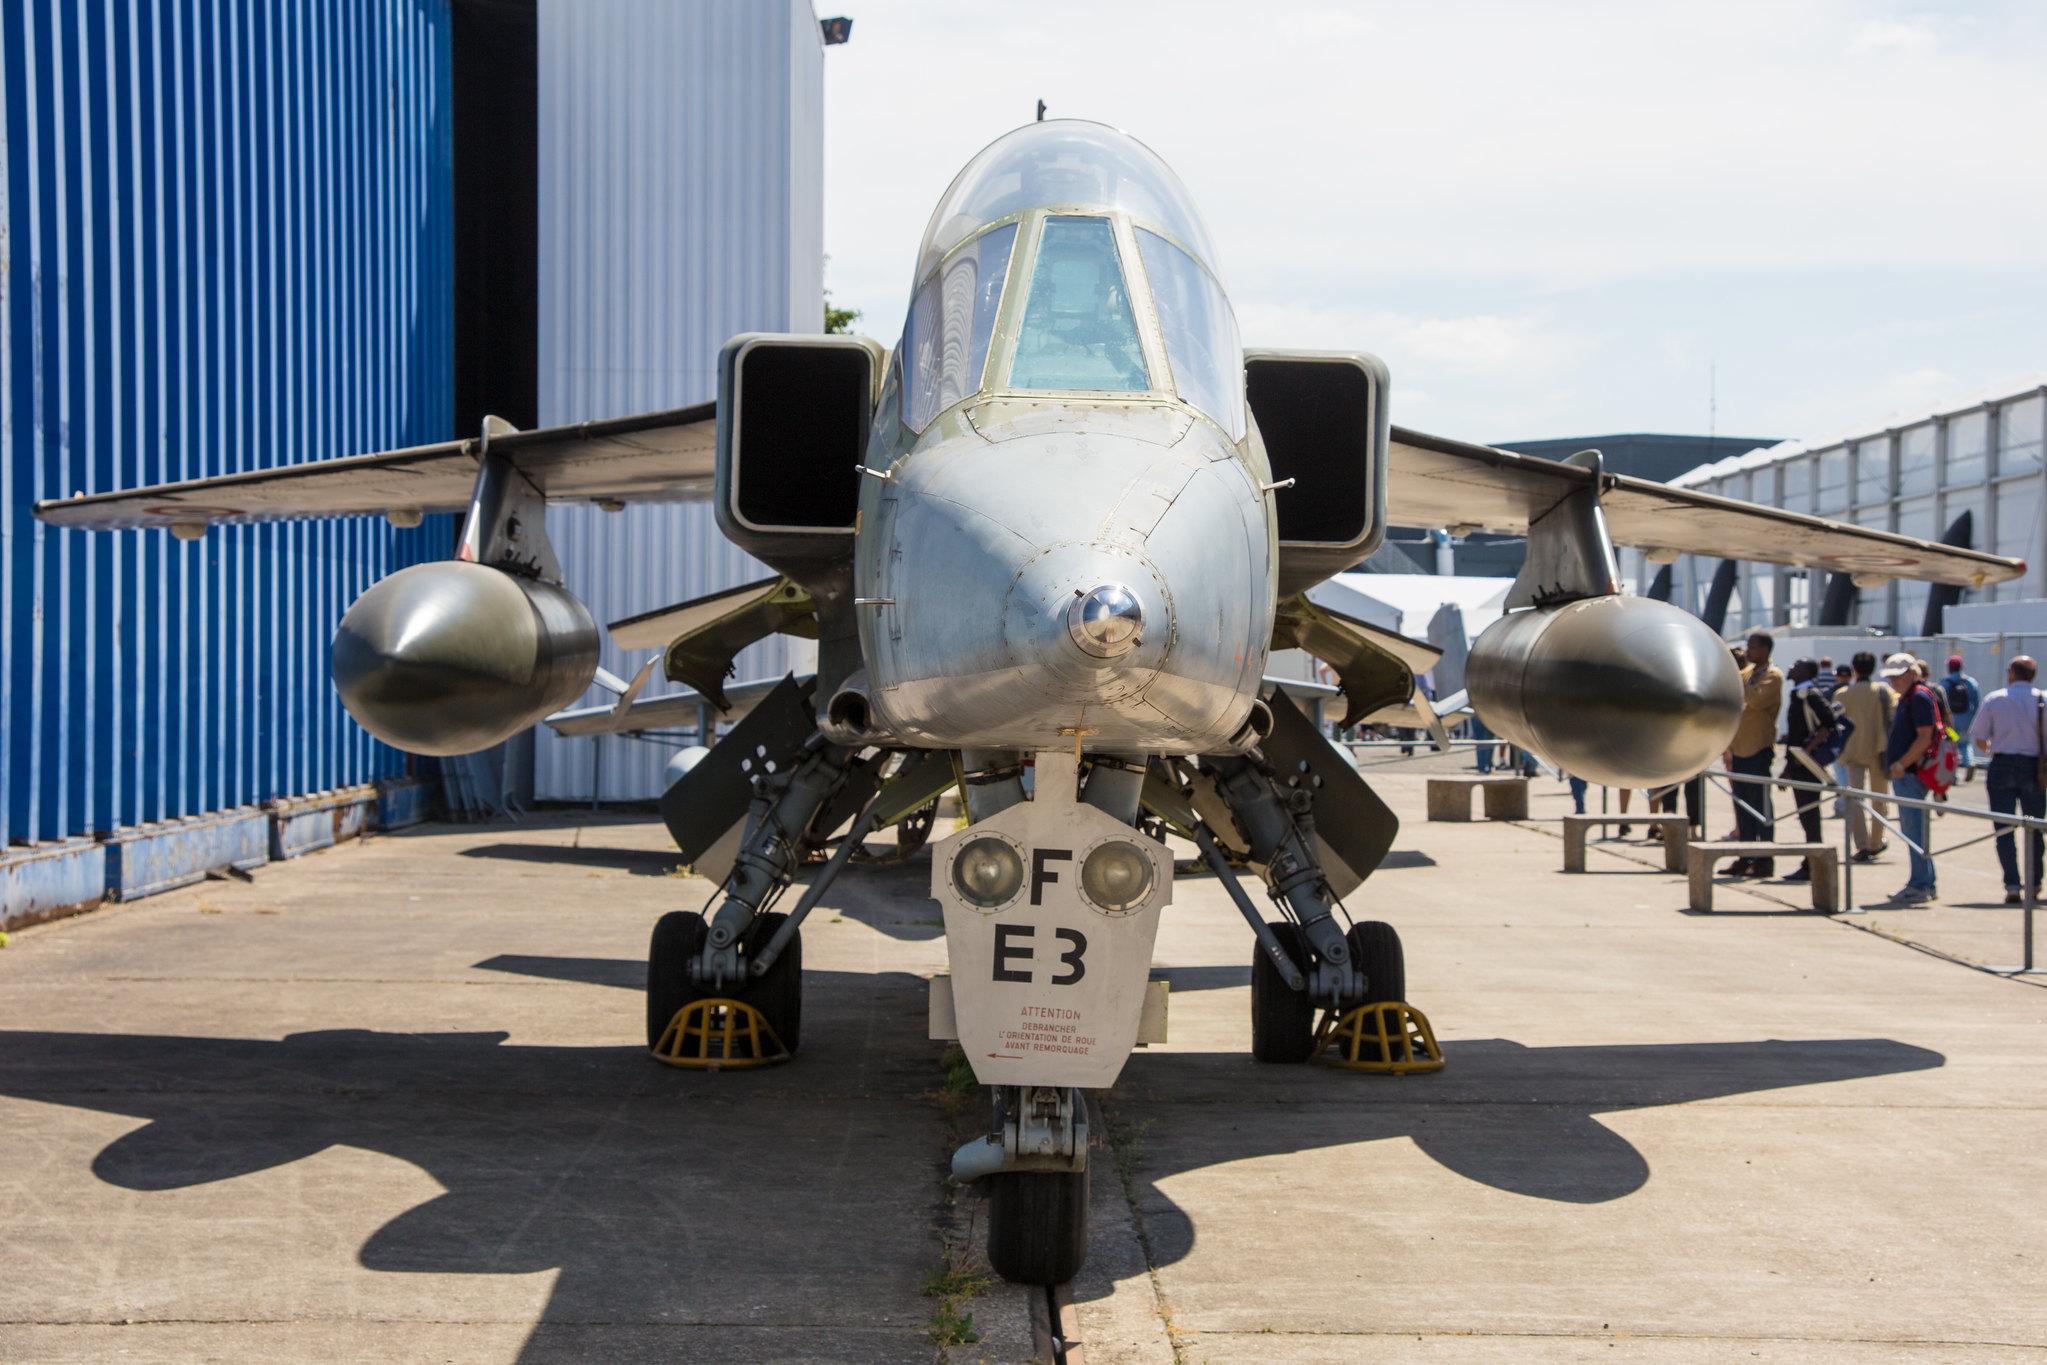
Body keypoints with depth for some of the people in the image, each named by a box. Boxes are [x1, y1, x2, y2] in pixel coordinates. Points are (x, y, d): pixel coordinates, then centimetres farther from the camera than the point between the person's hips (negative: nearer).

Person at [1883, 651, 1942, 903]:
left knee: (1915, 829, -9)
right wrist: (1891, 752, 14)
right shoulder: (1907, 698, 19)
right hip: (1903, 774, 11)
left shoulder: (1920, 696, -12)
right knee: (1911, 828, 13)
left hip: (1912, 772, -11)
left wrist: (1902, 764, -20)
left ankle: (1920, 885, -7)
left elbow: (1925, 737, -19)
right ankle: (1925, 882, 18)